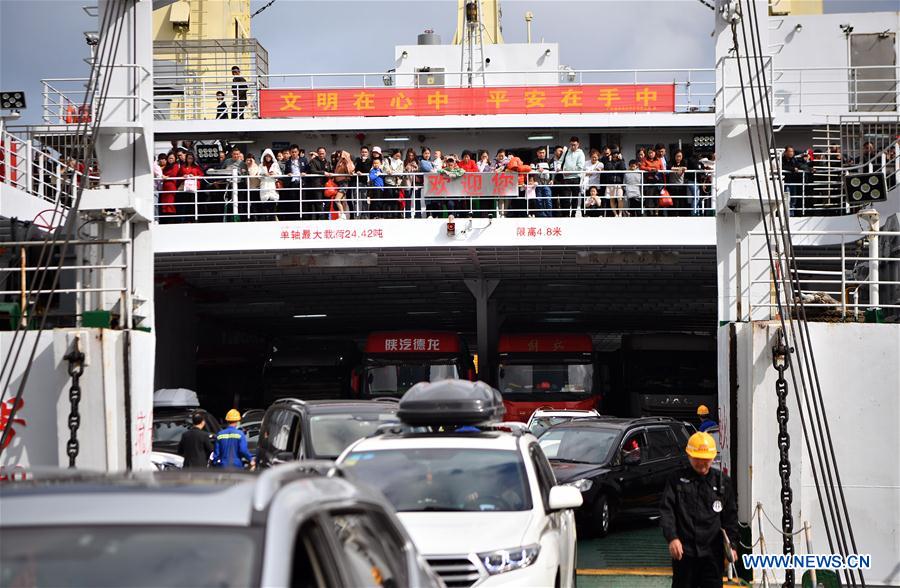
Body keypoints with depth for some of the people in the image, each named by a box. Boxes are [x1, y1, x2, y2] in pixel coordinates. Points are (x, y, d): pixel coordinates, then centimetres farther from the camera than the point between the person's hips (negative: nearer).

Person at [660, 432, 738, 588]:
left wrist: (731, 543, -2)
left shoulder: (723, 482, 6)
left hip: (713, 552, 1)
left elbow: (730, 515, 8)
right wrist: (672, 537, -19)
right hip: (684, 551, -1)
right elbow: (666, 510, -5)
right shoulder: (677, 480, 2)